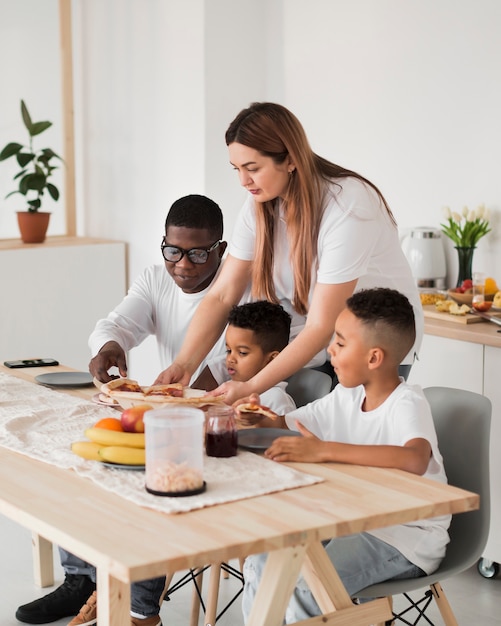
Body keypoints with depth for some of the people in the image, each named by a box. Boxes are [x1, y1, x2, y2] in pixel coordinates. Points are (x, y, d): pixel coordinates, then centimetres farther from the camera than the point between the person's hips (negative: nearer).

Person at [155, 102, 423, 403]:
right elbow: (221, 296, -7)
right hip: (312, 341, 5)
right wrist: (185, 364, -22)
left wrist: (251, 387, -32)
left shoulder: (346, 206, -28)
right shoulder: (261, 205, -7)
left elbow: (322, 326, -28)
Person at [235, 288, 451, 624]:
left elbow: (415, 460, -42)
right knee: (263, 563, -2)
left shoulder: (407, 403, -21)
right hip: (355, 521, 8)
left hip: (409, 536, -8)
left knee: (309, 584, -26)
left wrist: (323, 450, -44)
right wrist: (259, 419, -11)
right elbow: (288, 423, 13)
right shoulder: (346, 397, 3)